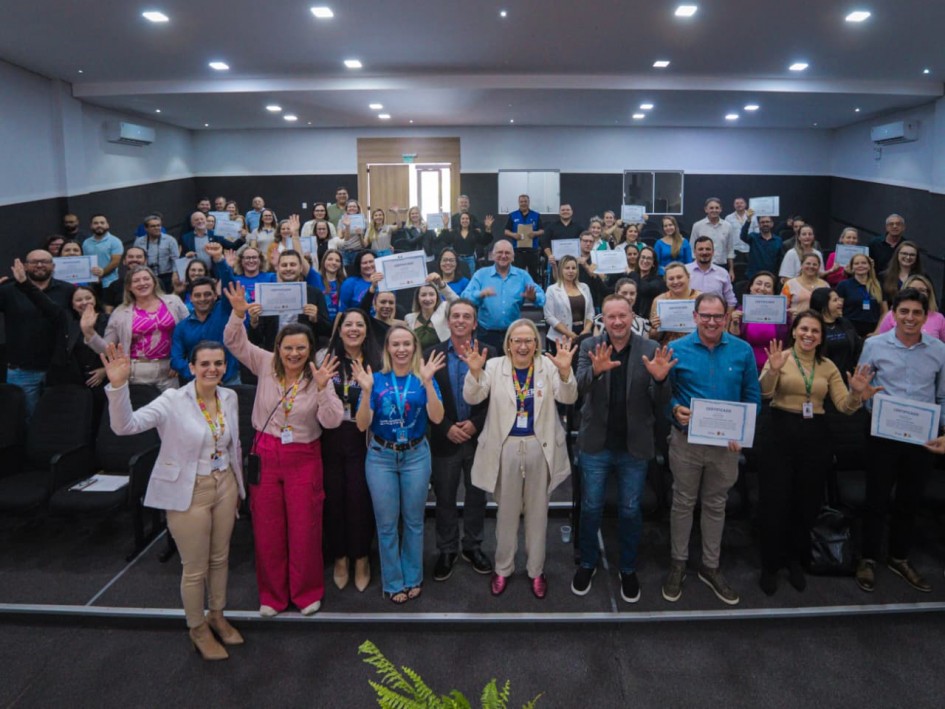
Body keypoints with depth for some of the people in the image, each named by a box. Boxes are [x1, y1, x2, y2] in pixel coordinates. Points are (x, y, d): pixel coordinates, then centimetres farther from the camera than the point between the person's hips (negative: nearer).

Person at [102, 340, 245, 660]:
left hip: (225, 486, 5)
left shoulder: (229, 398, -1)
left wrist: (238, 486, 17)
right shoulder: (173, 400, -18)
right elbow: (125, 426, -29)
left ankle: (217, 616, 43)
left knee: (220, 558, 20)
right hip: (189, 492, -5)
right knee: (195, 568, 10)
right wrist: (118, 385, -43)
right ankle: (198, 628, 33)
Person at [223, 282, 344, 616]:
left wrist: (322, 387, -30)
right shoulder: (266, 365, -3)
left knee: (304, 528, 6)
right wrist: (239, 313, -24)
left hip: (303, 459, -2)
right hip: (265, 454, 2)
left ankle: (307, 591, 26)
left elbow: (332, 421, -17)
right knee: (267, 528, 10)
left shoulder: (318, 378, -8)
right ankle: (272, 594, 28)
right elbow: (234, 342, -7)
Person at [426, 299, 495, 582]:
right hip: (445, 439, 0)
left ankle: (473, 546, 31)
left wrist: (475, 424, -15)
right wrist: (447, 428, -13)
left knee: (476, 496, 13)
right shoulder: (433, 354, -2)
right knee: (444, 498, 12)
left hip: (479, 437, 0)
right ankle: (446, 550, 28)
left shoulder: (488, 353, -3)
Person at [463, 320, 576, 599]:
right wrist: (474, 371, -32)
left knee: (538, 512, 14)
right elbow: (472, 398, -12)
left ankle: (536, 570, 31)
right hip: (506, 447, 0)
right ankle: (503, 568, 32)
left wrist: (565, 370, -33)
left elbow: (568, 398, -13)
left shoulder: (548, 366, -3)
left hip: (540, 447, 0)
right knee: (506, 511, 14)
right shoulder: (494, 366, -3)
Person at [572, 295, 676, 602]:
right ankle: (587, 564, 34)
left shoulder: (650, 349, -6)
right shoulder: (590, 346, -5)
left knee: (631, 511, 13)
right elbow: (579, 387, -20)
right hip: (596, 444, 0)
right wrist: (595, 370, -42)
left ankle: (628, 569, 34)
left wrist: (660, 379, -31)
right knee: (590, 508, 13)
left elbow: (660, 404, -9)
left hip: (635, 447, 0)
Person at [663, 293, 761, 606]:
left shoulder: (742, 351, -2)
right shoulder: (676, 350, -7)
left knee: (716, 505, 15)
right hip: (686, 440, -2)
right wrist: (676, 409, -21)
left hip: (727, 443, 2)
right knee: (683, 503, 12)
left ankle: (710, 567, 31)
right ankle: (678, 563, 29)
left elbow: (752, 395, 3)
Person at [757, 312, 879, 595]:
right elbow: (764, 393, -18)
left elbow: (845, 407, 3)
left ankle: (796, 561, 32)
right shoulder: (780, 357, -3)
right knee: (775, 501, 1)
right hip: (781, 433, -4)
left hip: (816, 436, 4)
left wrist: (856, 393, -18)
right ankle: (770, 565, 17)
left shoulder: (828, 366, 8)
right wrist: (772, 370, -35)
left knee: (807, 501, 13)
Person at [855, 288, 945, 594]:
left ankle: (899, 558, 32)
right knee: (877, 499, 5)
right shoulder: (874, 345, -4)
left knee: (909, 501, 14)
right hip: (883, 434, -2)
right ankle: (868, 558, 21)